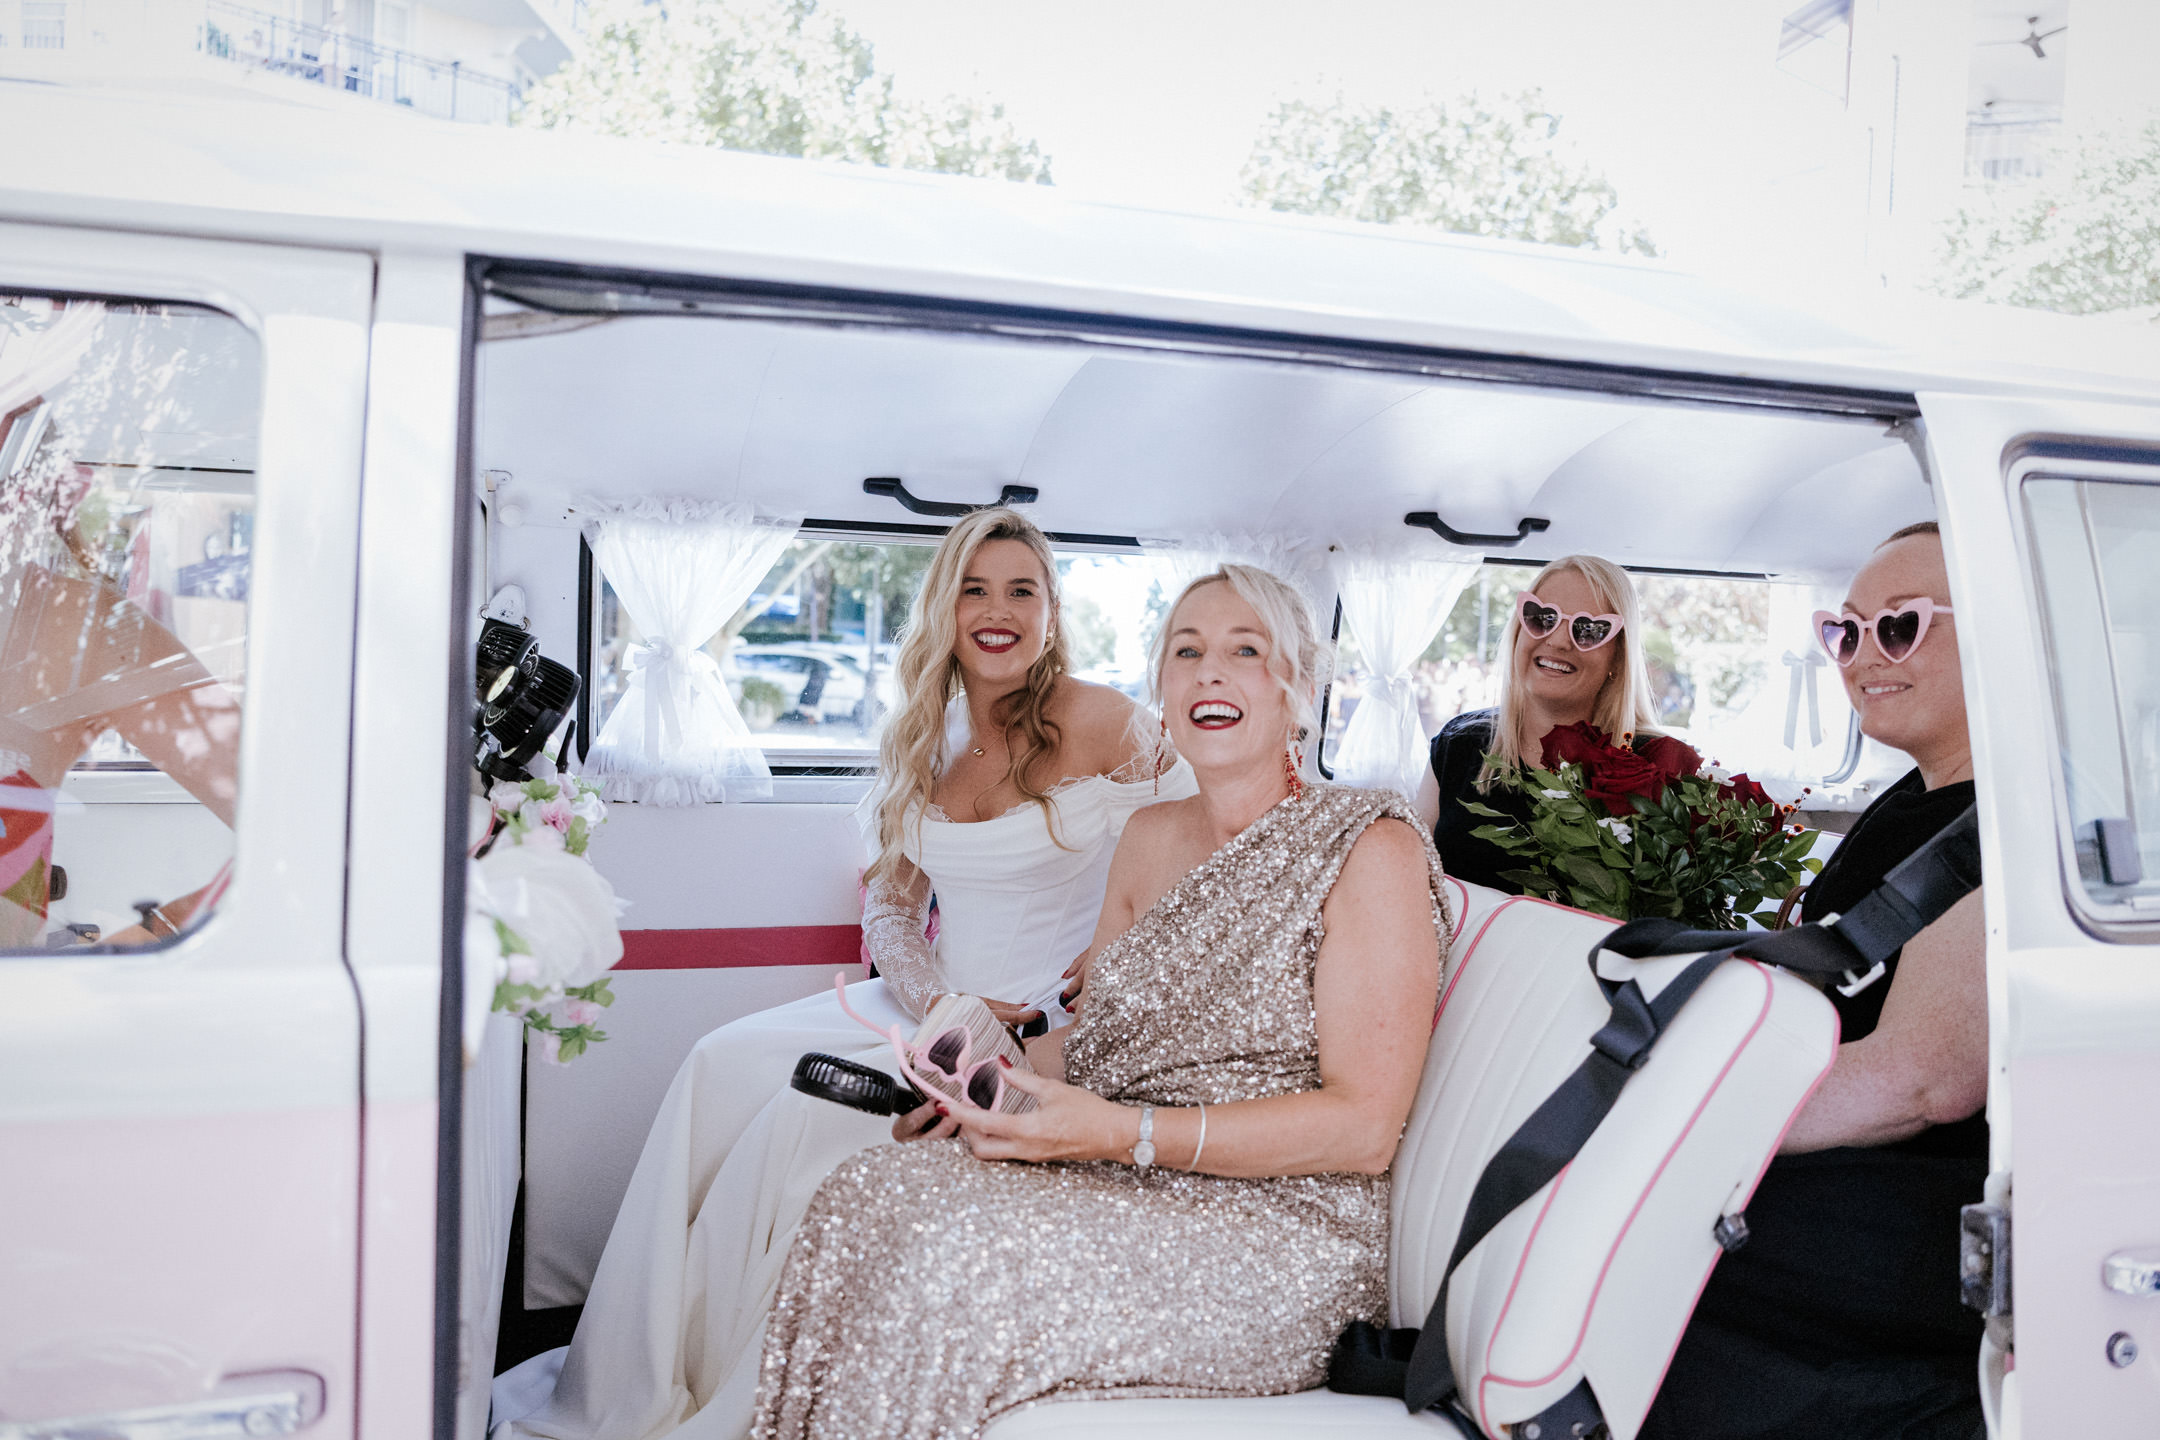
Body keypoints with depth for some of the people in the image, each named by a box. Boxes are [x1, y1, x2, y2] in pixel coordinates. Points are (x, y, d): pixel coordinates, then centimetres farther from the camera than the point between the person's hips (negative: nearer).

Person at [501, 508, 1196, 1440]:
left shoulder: (1098, 724, -10)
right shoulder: (929, 739, 9)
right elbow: (890, 898, 11)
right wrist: (934, 998, -9)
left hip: (1049, 1030, -6)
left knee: (807, 1116, -23)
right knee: (724, 1063, -11)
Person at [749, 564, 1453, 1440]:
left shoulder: (1372, 848, -10)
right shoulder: (1149, 840, 11)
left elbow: (1365, 1127, -15)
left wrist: (1128, 1134, -22)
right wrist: (993, 1085, -4)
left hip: (1284, 1231, -6)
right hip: (1124, 1195, 6)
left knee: (955, 1255, -27)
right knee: (869, 1192, -17)